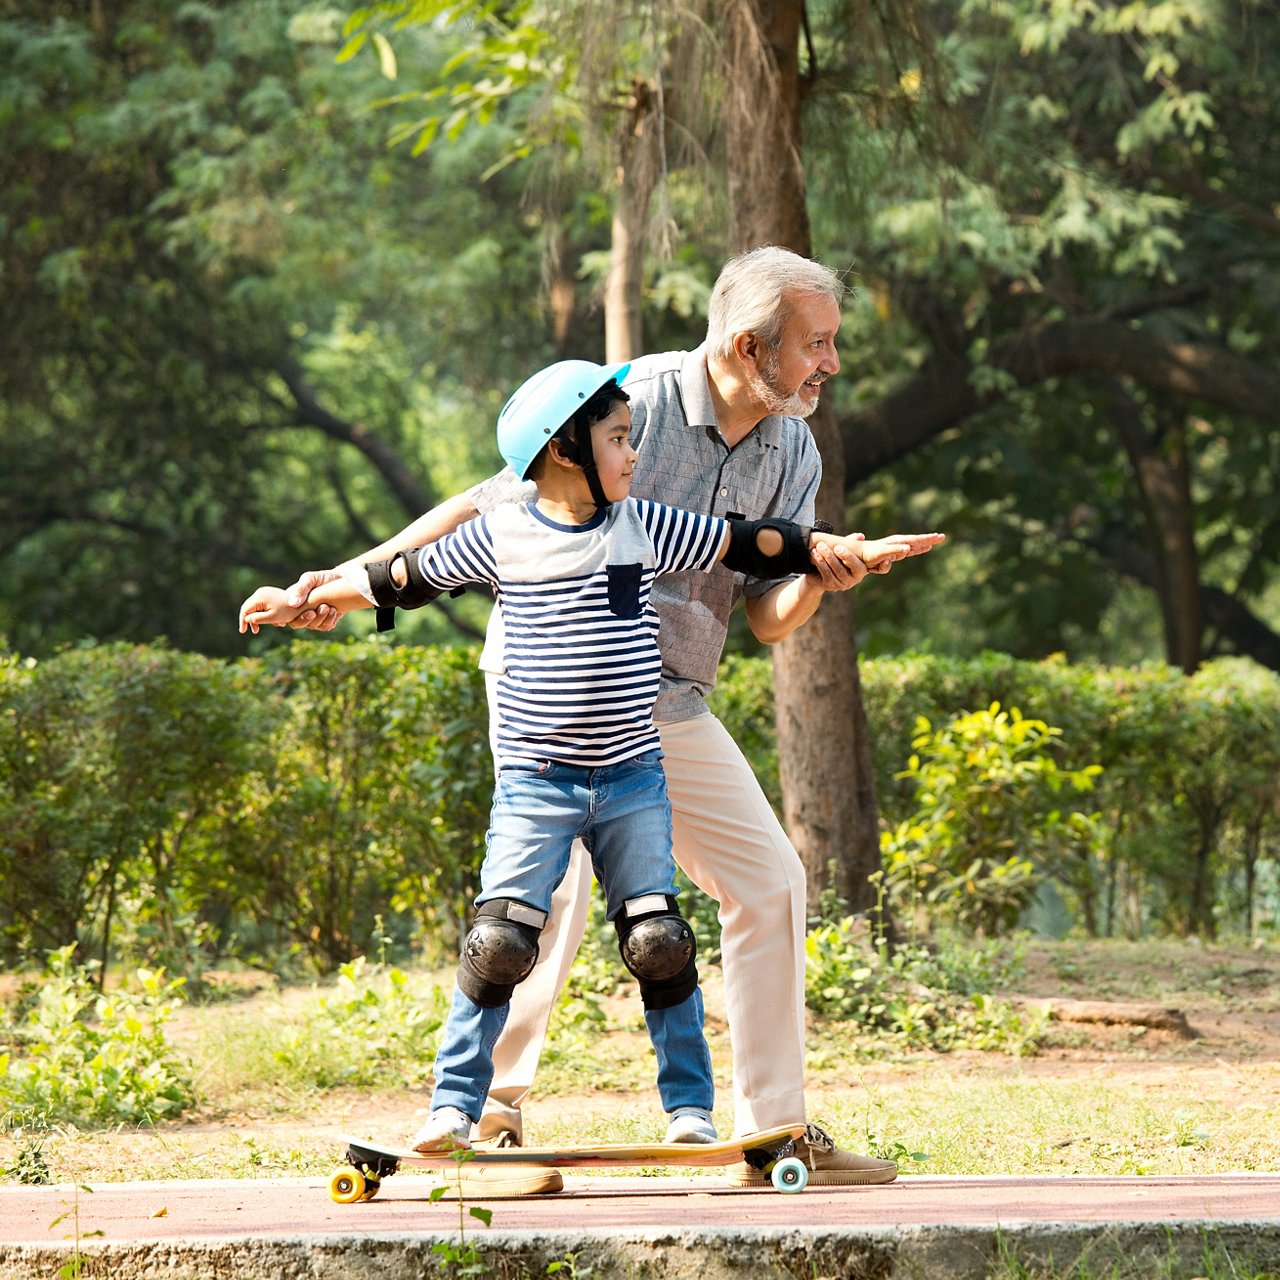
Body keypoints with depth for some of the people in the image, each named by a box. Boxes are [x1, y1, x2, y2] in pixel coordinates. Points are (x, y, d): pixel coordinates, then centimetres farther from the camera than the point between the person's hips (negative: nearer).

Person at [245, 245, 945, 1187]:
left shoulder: (793, 454, 3)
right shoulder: (631, 405, -16)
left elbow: (768, 621, 2)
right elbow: (490, 508, -10)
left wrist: (815, 581, -21)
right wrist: (355, 579, -13)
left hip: (671, 707, 7)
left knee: (768, 883, 5)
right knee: (556, 879, -22)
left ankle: (775, 1133, 13)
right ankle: (489, 1100, -9)